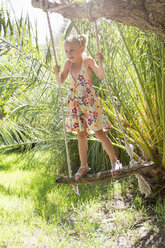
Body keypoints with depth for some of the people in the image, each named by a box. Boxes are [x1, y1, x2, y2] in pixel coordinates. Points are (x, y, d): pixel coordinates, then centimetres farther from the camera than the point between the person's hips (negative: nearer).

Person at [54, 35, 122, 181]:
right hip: (75, 102, 5)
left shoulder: (88, 61, -9)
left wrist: (100, 62, -34)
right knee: (81, 135, 11)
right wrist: (57, 72, -14)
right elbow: (61, 81, 5)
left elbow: (101, 76, -18)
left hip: (90, 100, -5)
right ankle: (84, 166, 22)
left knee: (99, 133, -3)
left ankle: (114, 161, 10)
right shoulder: (69, 64, 4)